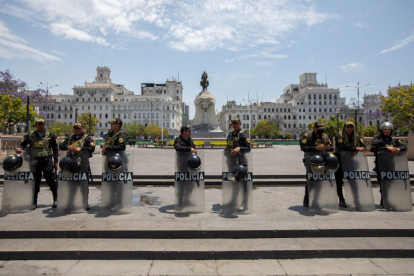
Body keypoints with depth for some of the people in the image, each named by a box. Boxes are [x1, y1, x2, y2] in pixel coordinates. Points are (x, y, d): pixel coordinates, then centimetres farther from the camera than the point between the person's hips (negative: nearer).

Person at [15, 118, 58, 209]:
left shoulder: (50, 135, 4)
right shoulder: (30, 135, 8)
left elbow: (55, 149, 5)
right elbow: (23, 144, 11)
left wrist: (56, 161, 0)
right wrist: (19, 148, -15)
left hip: (47, 161, -2)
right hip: (35, 161, 2)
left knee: (51, 181, -1)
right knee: (35, 182, 7)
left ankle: (56, 199, 11)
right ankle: (34, 202, 18)